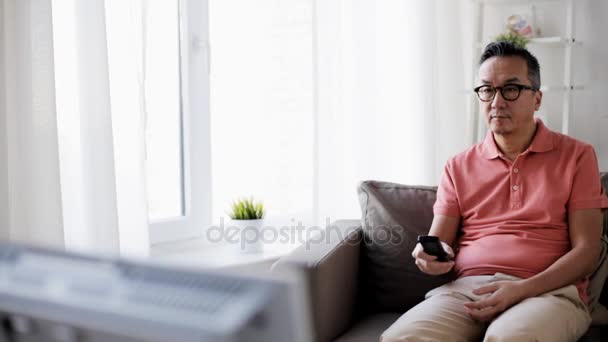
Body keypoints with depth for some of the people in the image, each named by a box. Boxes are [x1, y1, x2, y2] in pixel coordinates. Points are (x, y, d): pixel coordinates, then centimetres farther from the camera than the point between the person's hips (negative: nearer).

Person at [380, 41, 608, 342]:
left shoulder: (576, 156, 8)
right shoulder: (459, 166, 17)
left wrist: (523, 289, -15)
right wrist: (431, 258, -13)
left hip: (547, 290, -2)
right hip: (467, 288, 3)